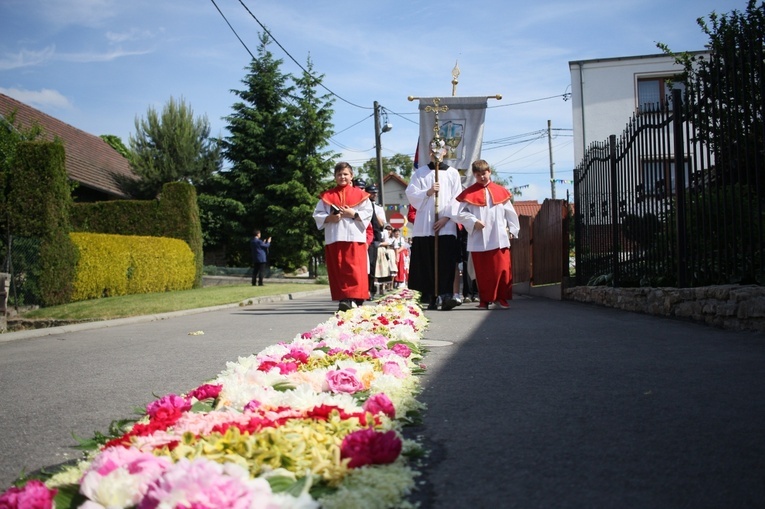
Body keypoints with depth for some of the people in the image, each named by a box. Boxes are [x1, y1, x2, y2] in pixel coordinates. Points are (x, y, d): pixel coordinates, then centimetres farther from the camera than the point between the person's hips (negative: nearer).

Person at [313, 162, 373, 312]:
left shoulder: (359, 194, 8)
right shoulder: (327, 196, 12)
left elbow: (368, 213, 2)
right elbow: (317, 214, 8)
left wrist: (353, 214, -12)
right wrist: (329, 218, -9)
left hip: (354, 237, -2)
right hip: (334, 238, 2)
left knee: (354, 270, -10)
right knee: (338, 271, 1)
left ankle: (354, 299, -15)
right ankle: (344, 300, 5)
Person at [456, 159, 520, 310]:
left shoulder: (500, 191, 9)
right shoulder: (469, 193, 4)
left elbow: (509, 212, 13)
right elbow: (462, 213, 1)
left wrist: (513, 229, 12)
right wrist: (473, 221, -14)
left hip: (499, 239, 1)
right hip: (478, 239, -1)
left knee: (502, 269, -3)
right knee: (482, 271, 3)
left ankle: (501, 298, 9)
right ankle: (484, 300, 13)